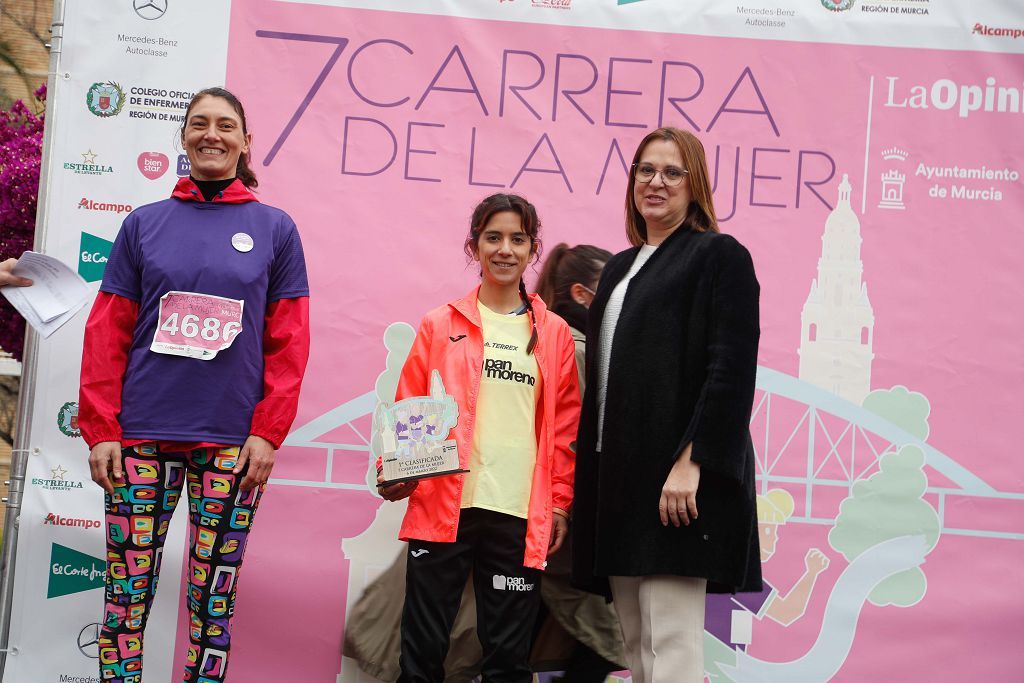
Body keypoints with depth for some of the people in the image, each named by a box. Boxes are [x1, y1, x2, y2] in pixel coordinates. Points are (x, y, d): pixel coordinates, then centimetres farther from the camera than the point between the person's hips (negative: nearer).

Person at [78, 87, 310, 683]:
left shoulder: (275, 229, 7)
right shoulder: (145, 224, 10)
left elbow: (289, 343, 4)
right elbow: (107, 333, 7)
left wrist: (268, 433, -4)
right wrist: (100, 429, 0)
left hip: (232, 441, -1)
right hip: (142, 435, 1)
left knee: (214, 599, 3)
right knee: (126, 594, 1)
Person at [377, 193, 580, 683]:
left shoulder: (554, 334, 9)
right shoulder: (440, 326, 6)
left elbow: (564, 426, 10)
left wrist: (560, 503, 6)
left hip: (521, 516, 1)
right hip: (442, 508, -1)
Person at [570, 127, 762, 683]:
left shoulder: (720, 256, -2)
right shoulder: (621, 268, 21)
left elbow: (731, 371, -12)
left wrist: (690, 462, -21)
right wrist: (591, 472, 16)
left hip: (675, 478, -8)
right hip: (616, 473, 8)